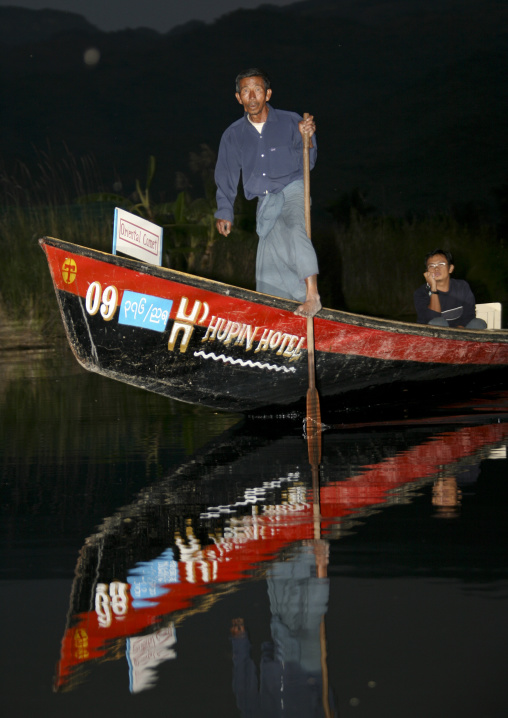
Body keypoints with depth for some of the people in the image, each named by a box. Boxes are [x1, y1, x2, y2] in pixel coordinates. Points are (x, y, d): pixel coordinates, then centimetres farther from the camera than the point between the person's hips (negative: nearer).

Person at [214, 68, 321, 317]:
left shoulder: (289, 122, 0)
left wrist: (307, 138, -18)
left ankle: (312, 294, -35)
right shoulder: (233, 135, 8)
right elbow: (226, 176, 15)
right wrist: (224, 212, 7)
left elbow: (306, 164, 1)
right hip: (265, 203, 4)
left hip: (292, 191, -4)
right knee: (270, 266, -7)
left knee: (295, 230, -33)